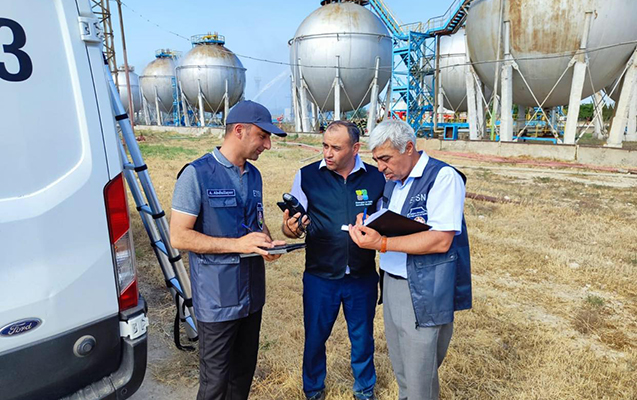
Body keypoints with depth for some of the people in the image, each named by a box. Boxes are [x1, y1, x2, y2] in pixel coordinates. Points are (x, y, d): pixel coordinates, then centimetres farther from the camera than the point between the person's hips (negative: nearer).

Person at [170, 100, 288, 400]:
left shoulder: (254, 175, 7)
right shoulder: (197, 174, -13)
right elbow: (179, 236, -15)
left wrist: (268, 242, -4)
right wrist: (237, 244, -23)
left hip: (252, 294, 6)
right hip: (217, 301, -6)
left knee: (244, 372, 19)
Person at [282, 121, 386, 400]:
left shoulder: (376, 178, -5)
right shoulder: (307, 176, -7)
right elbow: (291, 227, -3)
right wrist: (290, 228, -26)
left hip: (363, 278, 1)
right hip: (320, 277, 0)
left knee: (363, 338, 19)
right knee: (315, 337, 17)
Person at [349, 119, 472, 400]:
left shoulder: (443, 177, -15)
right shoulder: (392, 180, 11)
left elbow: (441, 240, -23)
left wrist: (382, 244, -27)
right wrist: (369, 225, -2)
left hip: (424, 293, -7)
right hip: (391, 282, 8)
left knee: (419, 377, 5)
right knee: (400, 368, 21)